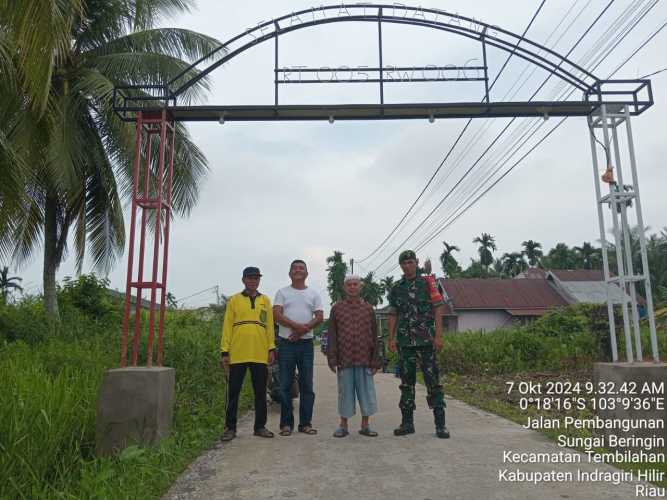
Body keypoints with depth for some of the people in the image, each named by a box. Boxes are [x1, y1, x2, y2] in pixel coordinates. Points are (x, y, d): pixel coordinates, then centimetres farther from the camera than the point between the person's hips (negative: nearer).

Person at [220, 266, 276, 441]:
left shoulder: (265, 301, 12)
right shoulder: (234, 300, 6)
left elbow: (270, 326, 10)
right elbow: (227, 327, 3)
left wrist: (271, 348, 1)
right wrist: (224, 352, -3)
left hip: (260, 355, 2)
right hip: (237, 354, -2)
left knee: (260, 392, 8)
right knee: (233, 392, 4)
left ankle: (260, 426, 19)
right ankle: (230, 427, 15)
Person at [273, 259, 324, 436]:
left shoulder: (314, 294, 11)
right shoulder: (282, 292, 6)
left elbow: (319, 317, 0)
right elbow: (276, 315, -7)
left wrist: (302, 330, -14)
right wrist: (297, 326, -19)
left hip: (306, 343, 2)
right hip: (286, 343, -1)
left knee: (307, 385, 4)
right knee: (285, 385, 1)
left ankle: (305, 423, 13)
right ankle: (286, 423, 10)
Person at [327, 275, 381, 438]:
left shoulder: (368, 308, 7)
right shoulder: (337, 308, 5)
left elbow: (374, 336, 7)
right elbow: (332, 335, 3)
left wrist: (375, 360, 1)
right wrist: (332, 359, -4)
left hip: (364, 359, 1)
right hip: (344, 360, -1)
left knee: (366, 391, 5)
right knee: (345, 392, 6)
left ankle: (365, 425, 19)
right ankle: (343, 425, 20)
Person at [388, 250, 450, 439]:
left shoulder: (427, 283, 1)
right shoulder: (396, 289, 11)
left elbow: (437, 309, -3)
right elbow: (393, 315, 13)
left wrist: (438, 336, -10)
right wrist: (391, 338, 3)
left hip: (426, 340, -3)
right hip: (405, 342, 4)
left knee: (433, 382, -3)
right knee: (406, 382, 8)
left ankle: (440, 424, 4)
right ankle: (407, 423, 17)